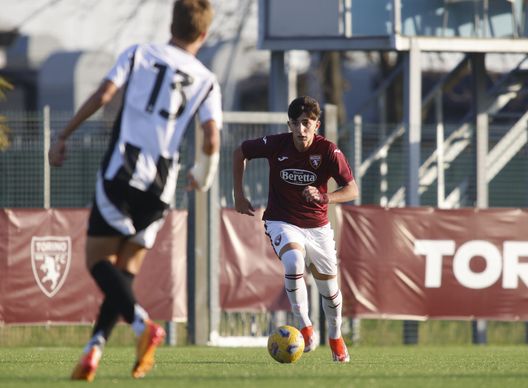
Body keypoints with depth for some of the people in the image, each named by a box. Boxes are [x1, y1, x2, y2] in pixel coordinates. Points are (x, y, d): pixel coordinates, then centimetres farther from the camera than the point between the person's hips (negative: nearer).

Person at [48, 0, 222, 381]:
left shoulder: (138, 54, 6)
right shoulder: (206, 81, 8)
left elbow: (102, 96, -6)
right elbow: (212, 139, -3)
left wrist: (63, 136, 1)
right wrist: (202, 174, 18)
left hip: (120, 171, -2)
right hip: (160, 185, 2)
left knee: (99, 261, 0)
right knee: (126, 270, 14)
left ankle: (143, 324, -24)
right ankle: (94, 349, 2)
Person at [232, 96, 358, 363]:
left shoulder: (328, 151, -16)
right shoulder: (276, 145, -14)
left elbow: (352, 190, -18)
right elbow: (240, 153, 4)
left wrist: (323, 197, -36)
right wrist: (239, 195, 3)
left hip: (317, 225, 2)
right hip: (281, 222, -2)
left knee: (328, 287, 8)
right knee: (293, 261, -32)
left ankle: (335, 338, 36)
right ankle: (304, 327, -20)